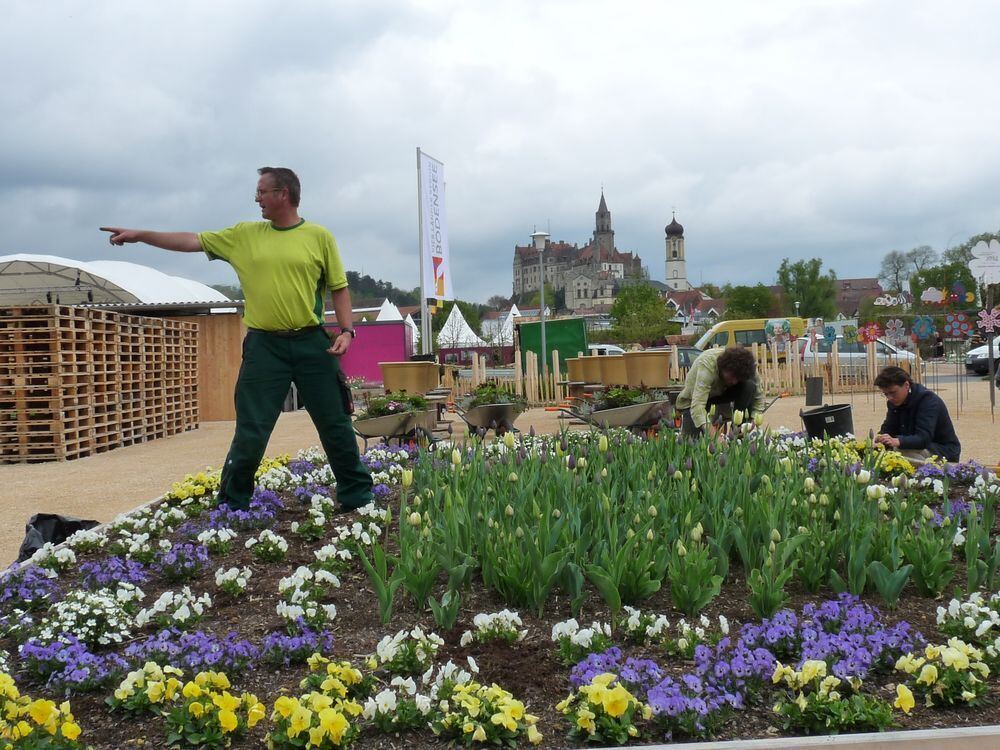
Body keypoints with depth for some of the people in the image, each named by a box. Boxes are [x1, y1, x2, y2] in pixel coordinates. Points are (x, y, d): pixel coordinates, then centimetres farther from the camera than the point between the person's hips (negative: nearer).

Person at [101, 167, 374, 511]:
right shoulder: (244, 234, 8)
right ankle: (232, 503, 16)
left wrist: (346, 330, -6)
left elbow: (339, 288, 5)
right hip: (264, 345, 1)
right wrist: (140, 235, 7)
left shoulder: (319, 236, 1)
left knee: (335, 424, 6)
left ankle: (358, 496, 20)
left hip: (312, 344, -1)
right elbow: (193, 241, 9)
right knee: (251, 431, 3)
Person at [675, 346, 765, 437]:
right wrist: (708, 428, -64)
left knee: (749, 385, -26)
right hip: (691, 400, -4)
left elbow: (758, 397, -15)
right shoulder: (706, 365, -40)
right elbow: (697, 405, -48)